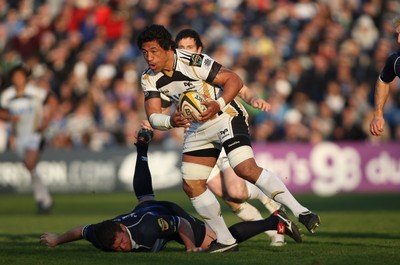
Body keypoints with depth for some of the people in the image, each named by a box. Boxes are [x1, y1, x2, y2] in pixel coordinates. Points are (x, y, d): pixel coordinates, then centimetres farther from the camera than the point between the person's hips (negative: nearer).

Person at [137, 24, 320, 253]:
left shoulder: (193, 62, -22)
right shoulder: (149, 79, -4)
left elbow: (234, 80, -17)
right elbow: (153, 116, -10)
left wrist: (218, 105, -34)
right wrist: (171, 121, -32)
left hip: (226, 117, -7)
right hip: (197, 128, 7)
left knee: (247, 169, -26)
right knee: (192, 186, 0)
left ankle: (300, 212, -25)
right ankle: (225, 240, 10)